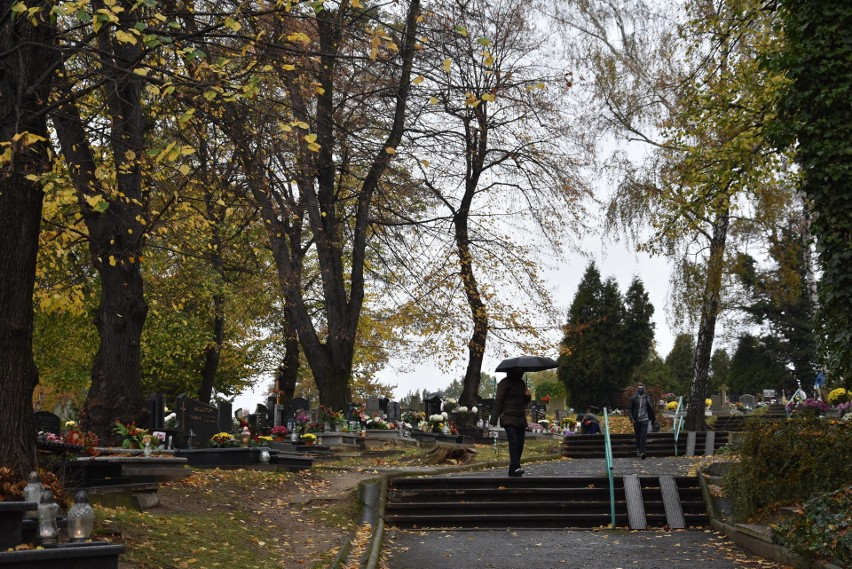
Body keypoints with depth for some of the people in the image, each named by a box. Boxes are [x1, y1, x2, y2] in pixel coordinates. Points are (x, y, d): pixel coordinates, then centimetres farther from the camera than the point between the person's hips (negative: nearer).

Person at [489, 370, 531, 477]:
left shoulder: (521, 383, 17)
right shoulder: (504, 383, -3)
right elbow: (498, 401, -8)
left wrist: (527, 396, 2)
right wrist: (494, 419, -14)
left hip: (521, 419, 7)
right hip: (509, 418, -6)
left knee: (520, 444, 1)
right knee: (513, 441, -21)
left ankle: (512, 471, 7)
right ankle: (516, 467, -28)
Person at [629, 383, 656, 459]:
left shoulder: (647, 398, 6)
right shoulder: (633, 398, 3)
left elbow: (651, 409, 12)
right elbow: (630, 410, 3)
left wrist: (653, 419, 11)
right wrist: (632, 419, -8)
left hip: (644, 419, -1)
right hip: (636, 420, 1)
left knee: (644, 436, -10)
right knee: (638, 436, 8)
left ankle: (642, 452, -14)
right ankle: (638, 449, 28)